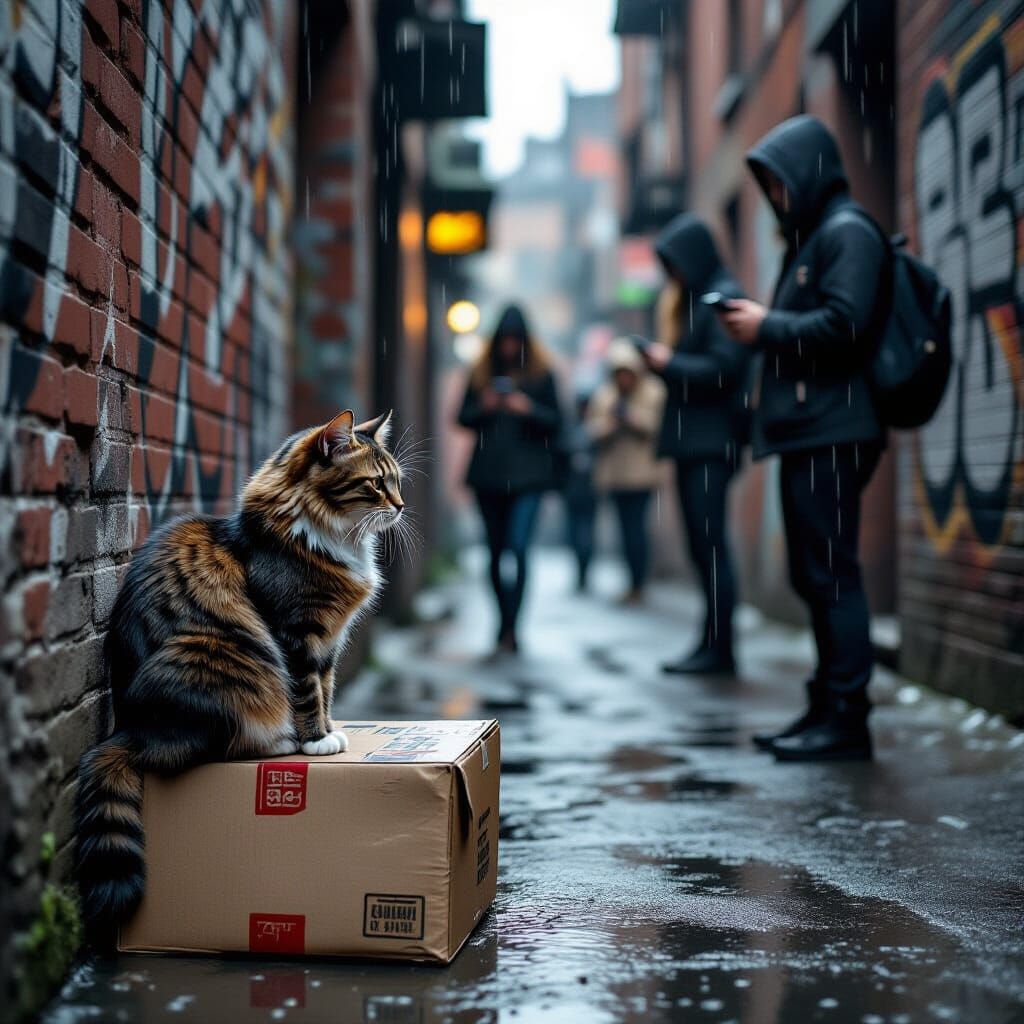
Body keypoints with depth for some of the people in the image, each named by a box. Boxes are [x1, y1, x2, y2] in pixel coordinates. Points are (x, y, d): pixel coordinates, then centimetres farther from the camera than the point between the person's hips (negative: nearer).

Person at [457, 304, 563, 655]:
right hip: (488, 473, 3)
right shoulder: (481, 373, 10)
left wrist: (528, 409, -15)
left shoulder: (540, 373, 4)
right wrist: (483, 406, -10)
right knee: (496, 550, 9)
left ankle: (509, 629, -17)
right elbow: (463, 417, 11)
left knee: (516, 549, -15)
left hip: (527, 472, -3)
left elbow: (555, 420, 3)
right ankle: (505, 620, 22)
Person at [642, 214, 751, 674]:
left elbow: (724, 369, -17)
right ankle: (711, 645, 11)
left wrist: (670, 363, -9)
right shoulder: (692, 299, 20)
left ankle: (718, 648, -7)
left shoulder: (723, 296, -9)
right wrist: (662, 361, 3)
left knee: (710, 544, -9)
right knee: (702, 547, 8)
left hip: (712, 441, -9)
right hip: (691, 440, 9)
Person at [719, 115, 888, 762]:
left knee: (831, 574, -9)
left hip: (833, 435, -10)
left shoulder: (848, 231, -7)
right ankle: (826, 708, 18)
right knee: (814, 576, 12)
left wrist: (768, 327, -11)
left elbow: (844, 324, -19)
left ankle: (847, 718, -6)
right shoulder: (811, 236, 24)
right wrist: (757, 325, 8)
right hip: (807, 433, 10)